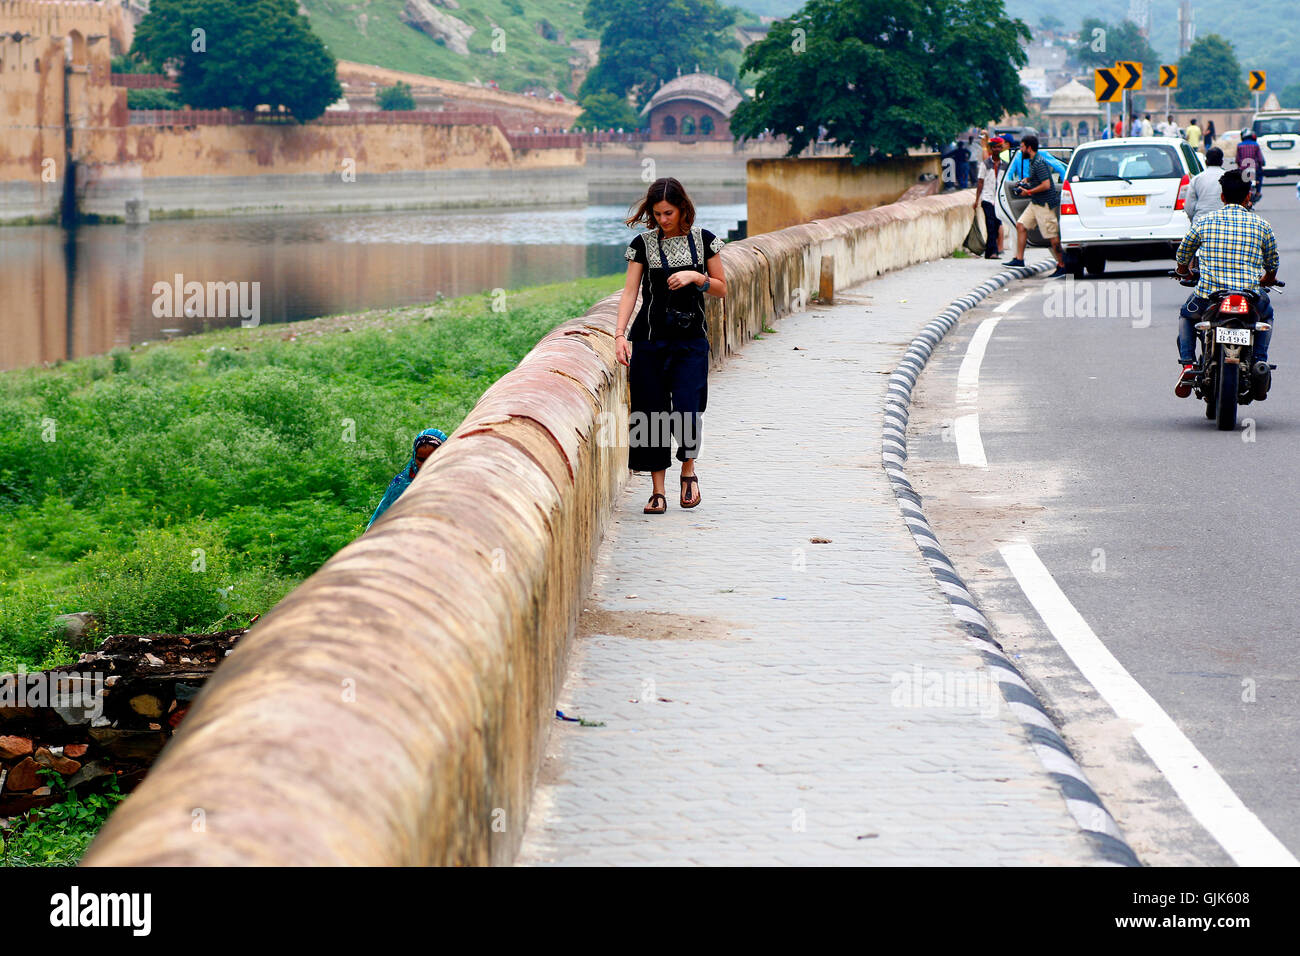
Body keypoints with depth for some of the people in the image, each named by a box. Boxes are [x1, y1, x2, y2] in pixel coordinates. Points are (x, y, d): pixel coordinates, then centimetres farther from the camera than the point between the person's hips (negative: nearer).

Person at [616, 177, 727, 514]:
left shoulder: (703, 240, 3)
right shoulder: (644, 243, 2)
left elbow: (721, 289, 8)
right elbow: (630, 290, -3)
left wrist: (696, 277, -11)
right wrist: (620, 334, -15)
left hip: (690, 339, -1)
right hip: (650, 339, 1)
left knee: (686, 411, -13)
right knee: (650, 414, 0)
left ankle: (688, 470, 15)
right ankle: (658, 491, 8)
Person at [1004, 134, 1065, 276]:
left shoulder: (1039, 163, -20)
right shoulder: (1032, 161, 11)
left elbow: (1046, 185, -25)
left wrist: (1028, 192, -17)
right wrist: (1027, 179, 12)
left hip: (1045, 204, -11)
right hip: (1035, 203, 11)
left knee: (1053, 235, -6)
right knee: (1021, 225, 10)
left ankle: (1061, 266, -1)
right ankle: (1019, 259, 14)